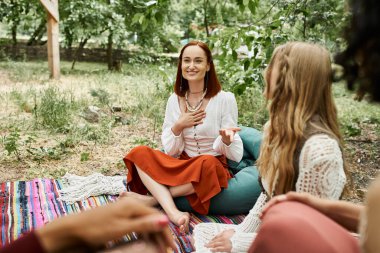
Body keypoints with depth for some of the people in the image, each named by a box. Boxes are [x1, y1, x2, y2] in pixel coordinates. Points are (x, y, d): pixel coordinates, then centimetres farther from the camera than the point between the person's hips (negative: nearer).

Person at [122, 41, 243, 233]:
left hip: (213, 169, -4)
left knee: (207, 164, -38)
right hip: (181, 166, 4)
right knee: (139, 153, -19)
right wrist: (178, 126, -14)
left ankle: (152, 198, -20)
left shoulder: (225, 99, -8)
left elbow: (235, 155, -8)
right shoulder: (175, 100, 3)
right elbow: (170, 152, 3)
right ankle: (174, 213, -35)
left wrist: (226, 139, -29)